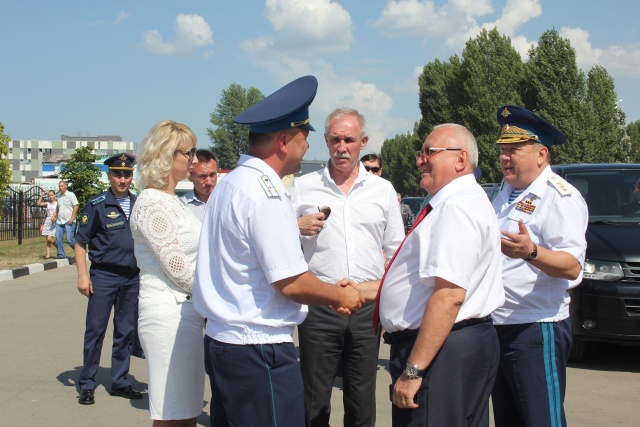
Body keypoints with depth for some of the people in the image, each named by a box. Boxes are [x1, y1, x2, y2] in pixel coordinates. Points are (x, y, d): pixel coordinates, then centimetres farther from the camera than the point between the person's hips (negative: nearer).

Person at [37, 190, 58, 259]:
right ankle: (48, 254, 3)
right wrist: (42, 195, 1)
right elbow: (38, 203, 2)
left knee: (49, 238, -14)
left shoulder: (57, 204, -1)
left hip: (54, 222, -5)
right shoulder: (47, 204, 11)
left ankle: (58, 248, 10)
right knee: (47, 239, 2)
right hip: (47, 222, 5)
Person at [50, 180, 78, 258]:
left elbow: (76, 206, -9)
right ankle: (61, 255, 5)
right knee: (58, 238, -1)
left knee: (69, 239, -10)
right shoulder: (59, 196, 15)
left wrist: (72, 218, -15)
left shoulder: (70, 195, -4)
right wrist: (54, 216, 12)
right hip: (59, 221, 6)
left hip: (68, 221, -6)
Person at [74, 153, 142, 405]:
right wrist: (83, 275, -10)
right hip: (104, 275, -4)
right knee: (95, 330, 0)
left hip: (132, 277, 4)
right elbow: (80, 242, -3)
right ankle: (87, 385, 11)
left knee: (126, 332, 10)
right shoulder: (97, 205, -4)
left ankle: (120, 382, 21)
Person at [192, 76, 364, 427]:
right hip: (258, 348, -10)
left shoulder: (230, 184, 12)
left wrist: (328, 292, 15)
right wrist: (340, 296, -1)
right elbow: (291, 283, -19)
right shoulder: (266, 193, -17)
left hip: (221, 340, 10)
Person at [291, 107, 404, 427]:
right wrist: (296, 228, -12)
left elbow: (395, 254, 13)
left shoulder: (383, 190, 9)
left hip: (368, 307, 1)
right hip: (318, 306, -1)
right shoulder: (302, 188, 4)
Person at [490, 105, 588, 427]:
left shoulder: (559, 196, -12)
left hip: (536, 331, -9)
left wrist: (530, 252, -40)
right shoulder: (506, 195, 16)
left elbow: (571, 265, -25)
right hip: (498, 327, 9)